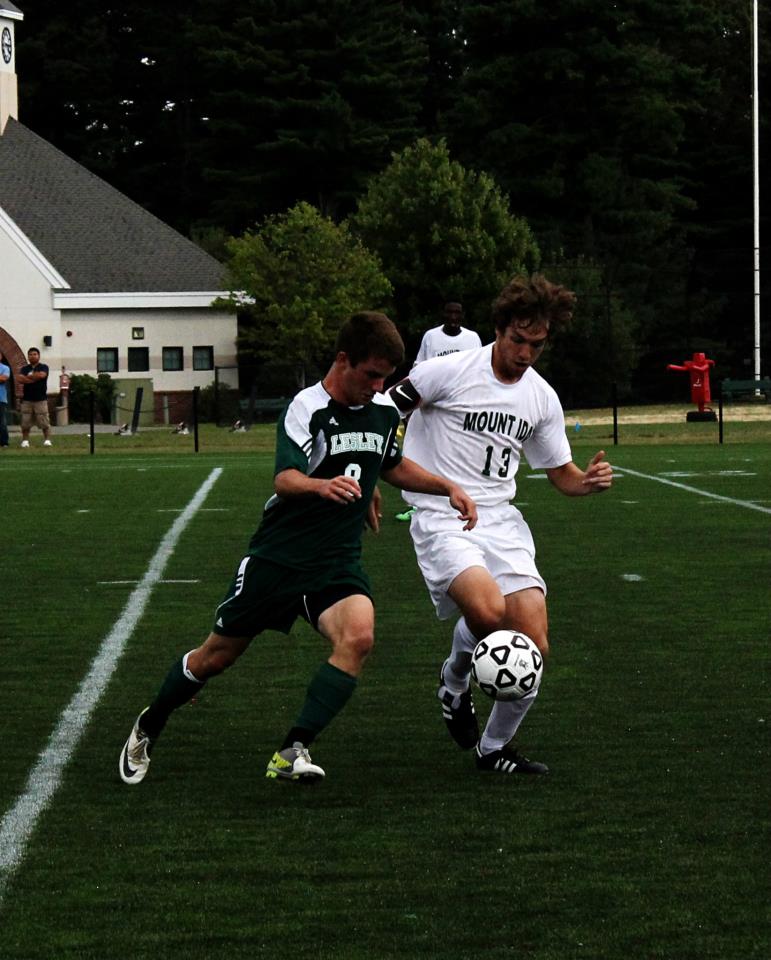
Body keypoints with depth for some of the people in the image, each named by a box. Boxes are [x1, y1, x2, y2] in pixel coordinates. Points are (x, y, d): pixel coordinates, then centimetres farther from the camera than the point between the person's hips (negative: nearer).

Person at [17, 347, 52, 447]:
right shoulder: (24, 368, 12)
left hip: (41, 399, -3)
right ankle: (25, 441, 7)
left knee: (44, 422, -6)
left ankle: (47, 440, -2)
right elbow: (20, 379, -5)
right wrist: (34, 378, -10)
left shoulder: (43, 367, 4)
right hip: (27, 399, 3)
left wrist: (28, 376, -2)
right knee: (25, 423, 0)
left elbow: (41, 375, -16)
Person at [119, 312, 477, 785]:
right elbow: (284, 480, -30)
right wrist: (321, 486, -51)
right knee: (216, 656, 7)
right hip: (278, 555, -4)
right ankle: (147, 729, 34)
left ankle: (293, 752, -23)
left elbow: (395, 466, 25)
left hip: (338, 562, 4)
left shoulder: (384, 410, 4)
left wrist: (449, 487, 14)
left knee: (358, 636, -27)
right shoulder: (306, 408, -15)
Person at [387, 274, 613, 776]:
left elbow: (561, 474, 19)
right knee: (487, 609, -31)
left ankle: (494, 748, 13)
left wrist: (590, 480, -3)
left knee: (533, 645, -9)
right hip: (441, 517, -5)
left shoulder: (541, 398, 10)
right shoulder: (448, 372, -7)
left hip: (501, 521, 5)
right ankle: (455, 682, 5)